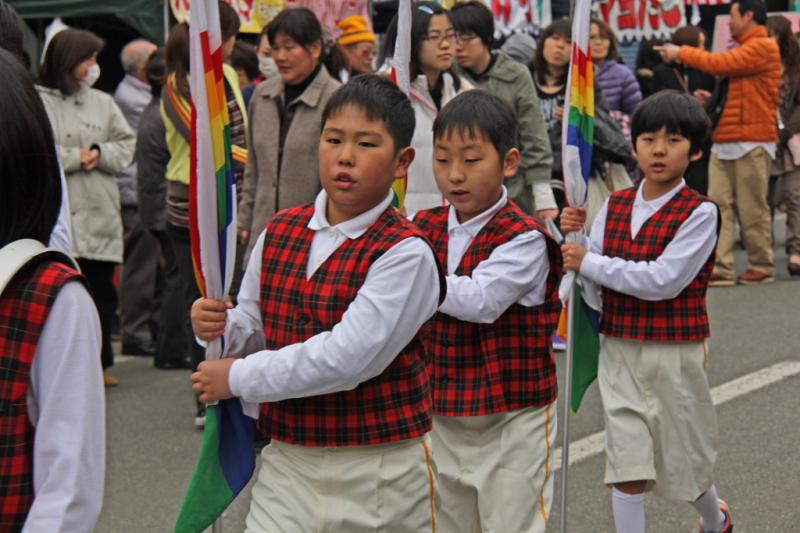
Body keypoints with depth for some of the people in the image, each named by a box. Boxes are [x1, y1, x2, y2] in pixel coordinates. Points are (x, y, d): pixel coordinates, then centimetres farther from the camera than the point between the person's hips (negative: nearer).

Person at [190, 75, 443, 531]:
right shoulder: (280, 231, 4)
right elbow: (257, 330, 15)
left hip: (380, 473, -4)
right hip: (287, 462, 5)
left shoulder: (405, 253, -14)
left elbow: (347, 357, -22)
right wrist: (224, 327, -9)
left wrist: (238, 377, -15)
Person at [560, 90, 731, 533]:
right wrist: (574, 237, -12)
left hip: (673, 352, -3)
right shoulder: (614, 206, 4)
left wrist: (590, 263, -18)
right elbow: (593, 286, 5)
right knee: (626, 466, 1)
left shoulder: (700, 213, -11)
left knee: (681, 459, 14)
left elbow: (663, 280, -21)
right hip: (618, 349, 3)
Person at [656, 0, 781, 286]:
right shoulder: (744, 50, 22)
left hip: (752, 143, -8)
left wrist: (681, 53, -4)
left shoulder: (763, 47, -7)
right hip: (723, 143, 8)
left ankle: (762, 267, 9)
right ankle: (721, 269, -4)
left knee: (752, 209, -2)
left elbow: (719, 64, -14)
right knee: (719, 206, -2)